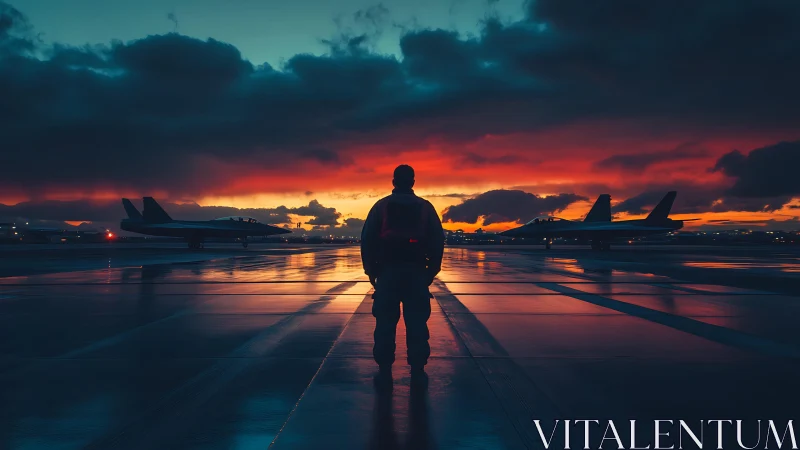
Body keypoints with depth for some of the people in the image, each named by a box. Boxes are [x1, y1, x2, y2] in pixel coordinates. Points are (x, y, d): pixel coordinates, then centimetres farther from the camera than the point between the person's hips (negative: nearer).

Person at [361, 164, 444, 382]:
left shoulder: (381, 206, 4)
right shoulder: (425, 207, 6)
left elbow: (367, 239, 0)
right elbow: (438, 241, 3)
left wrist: (370, 270, 5)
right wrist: (432, 271, 9)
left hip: (387, 271, 0)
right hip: (417, 272, 0)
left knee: (385, 321, 6)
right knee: (417, 322, 4)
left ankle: (385, 368, 8)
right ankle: (417, 369, 5)